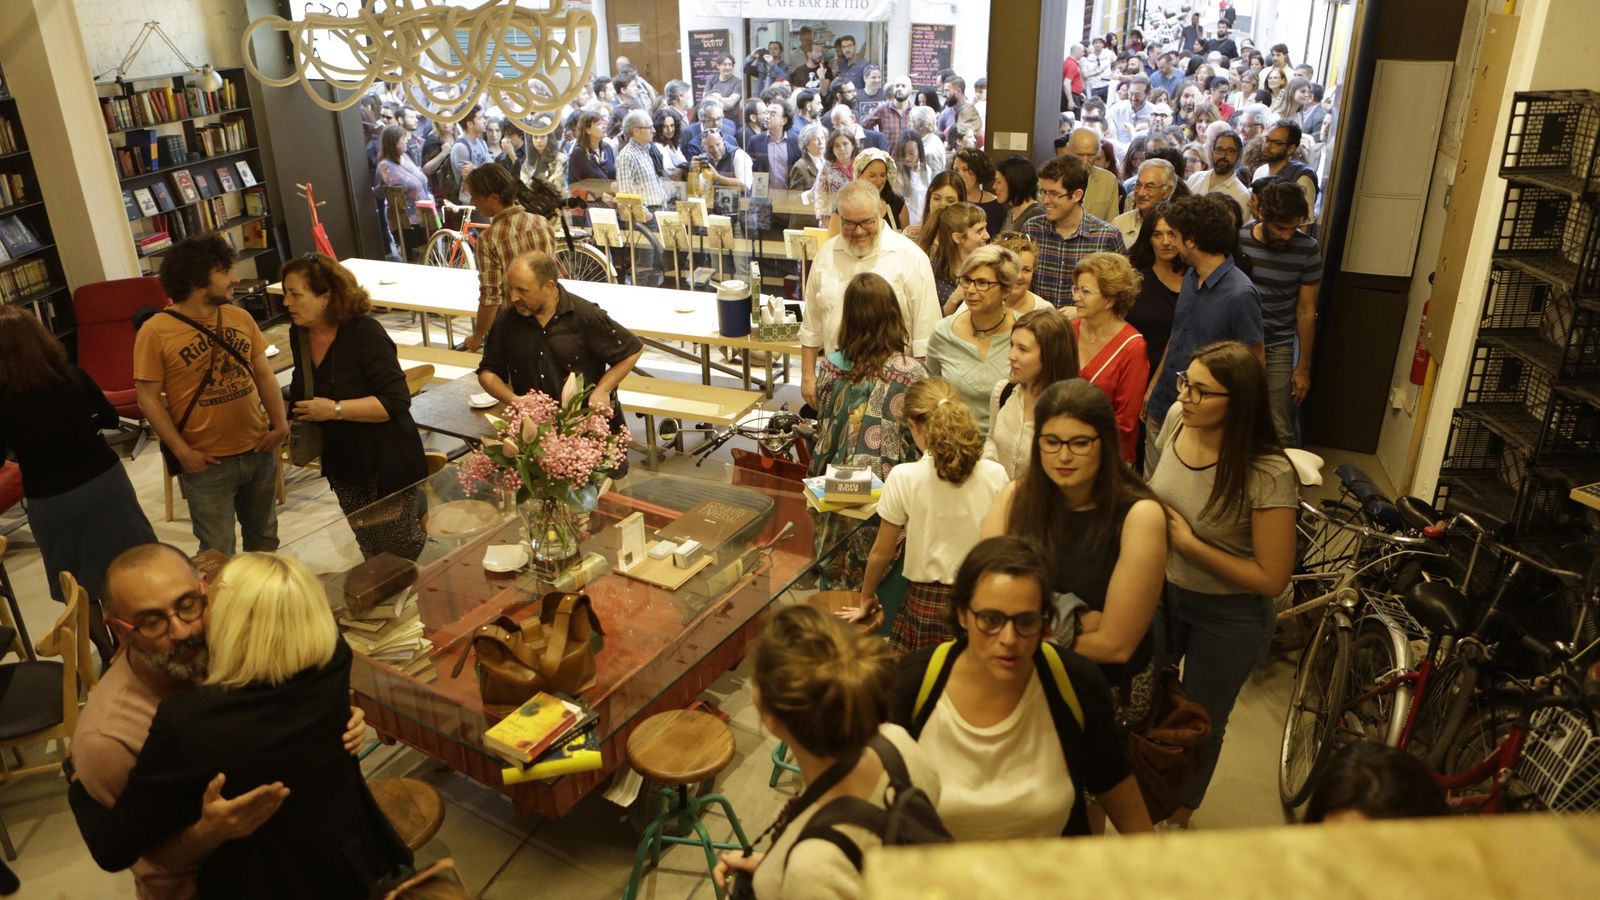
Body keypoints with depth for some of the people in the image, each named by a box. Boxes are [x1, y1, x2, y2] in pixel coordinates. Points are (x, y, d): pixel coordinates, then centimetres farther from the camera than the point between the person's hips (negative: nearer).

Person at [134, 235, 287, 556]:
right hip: (207, 462, -5)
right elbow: (149, 398, -11)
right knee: (218, 553, 7)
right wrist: (182, 452, -14)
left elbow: (264, 374, 7)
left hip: (258, 451, 5)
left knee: (264, 538, 20)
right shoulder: (156, 332, -13)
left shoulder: (240, 318, 2)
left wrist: (280, 423, -4)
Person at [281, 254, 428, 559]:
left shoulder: (365, 333, -22)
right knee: (371, 550, 21)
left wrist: (335, 410, -28)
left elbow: (396, 401, -27)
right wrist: (298, 410, 2)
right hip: (342, 463, 8)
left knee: (404, 549, 3)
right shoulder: (299, 333, 1)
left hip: (385, 463, -7)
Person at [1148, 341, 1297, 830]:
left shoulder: (1268, 474, -30)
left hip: (1226, 618, -5)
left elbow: (1271, 578, -24)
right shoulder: (1177, 419, -14)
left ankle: (1179, 818, 47)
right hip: (1161, 591, 5)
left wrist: (1190, 544, -26)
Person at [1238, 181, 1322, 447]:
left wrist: (1303, 366, -1)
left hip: (1279, 348, -1)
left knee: (1281, 431, -1)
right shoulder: (1237, 240, -8)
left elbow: (1306, 311, -4)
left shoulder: (1307, 249, -9)